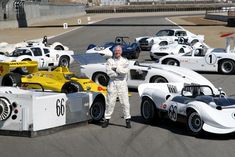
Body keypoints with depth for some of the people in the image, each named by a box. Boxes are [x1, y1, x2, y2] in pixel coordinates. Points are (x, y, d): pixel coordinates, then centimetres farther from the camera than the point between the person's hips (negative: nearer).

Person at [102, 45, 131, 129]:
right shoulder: (110, 61, 7)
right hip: (112, 83, 0)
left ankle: (128, 120, 5)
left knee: (125, 102, -1)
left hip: (122, 83, 0)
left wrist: (116, 69, -12)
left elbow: (125, 70, -12)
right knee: (110, 102, 2)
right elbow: (109, 72, -8)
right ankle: (106, 119, 10)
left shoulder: (125, 61, 8)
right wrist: (120, 73, -11)